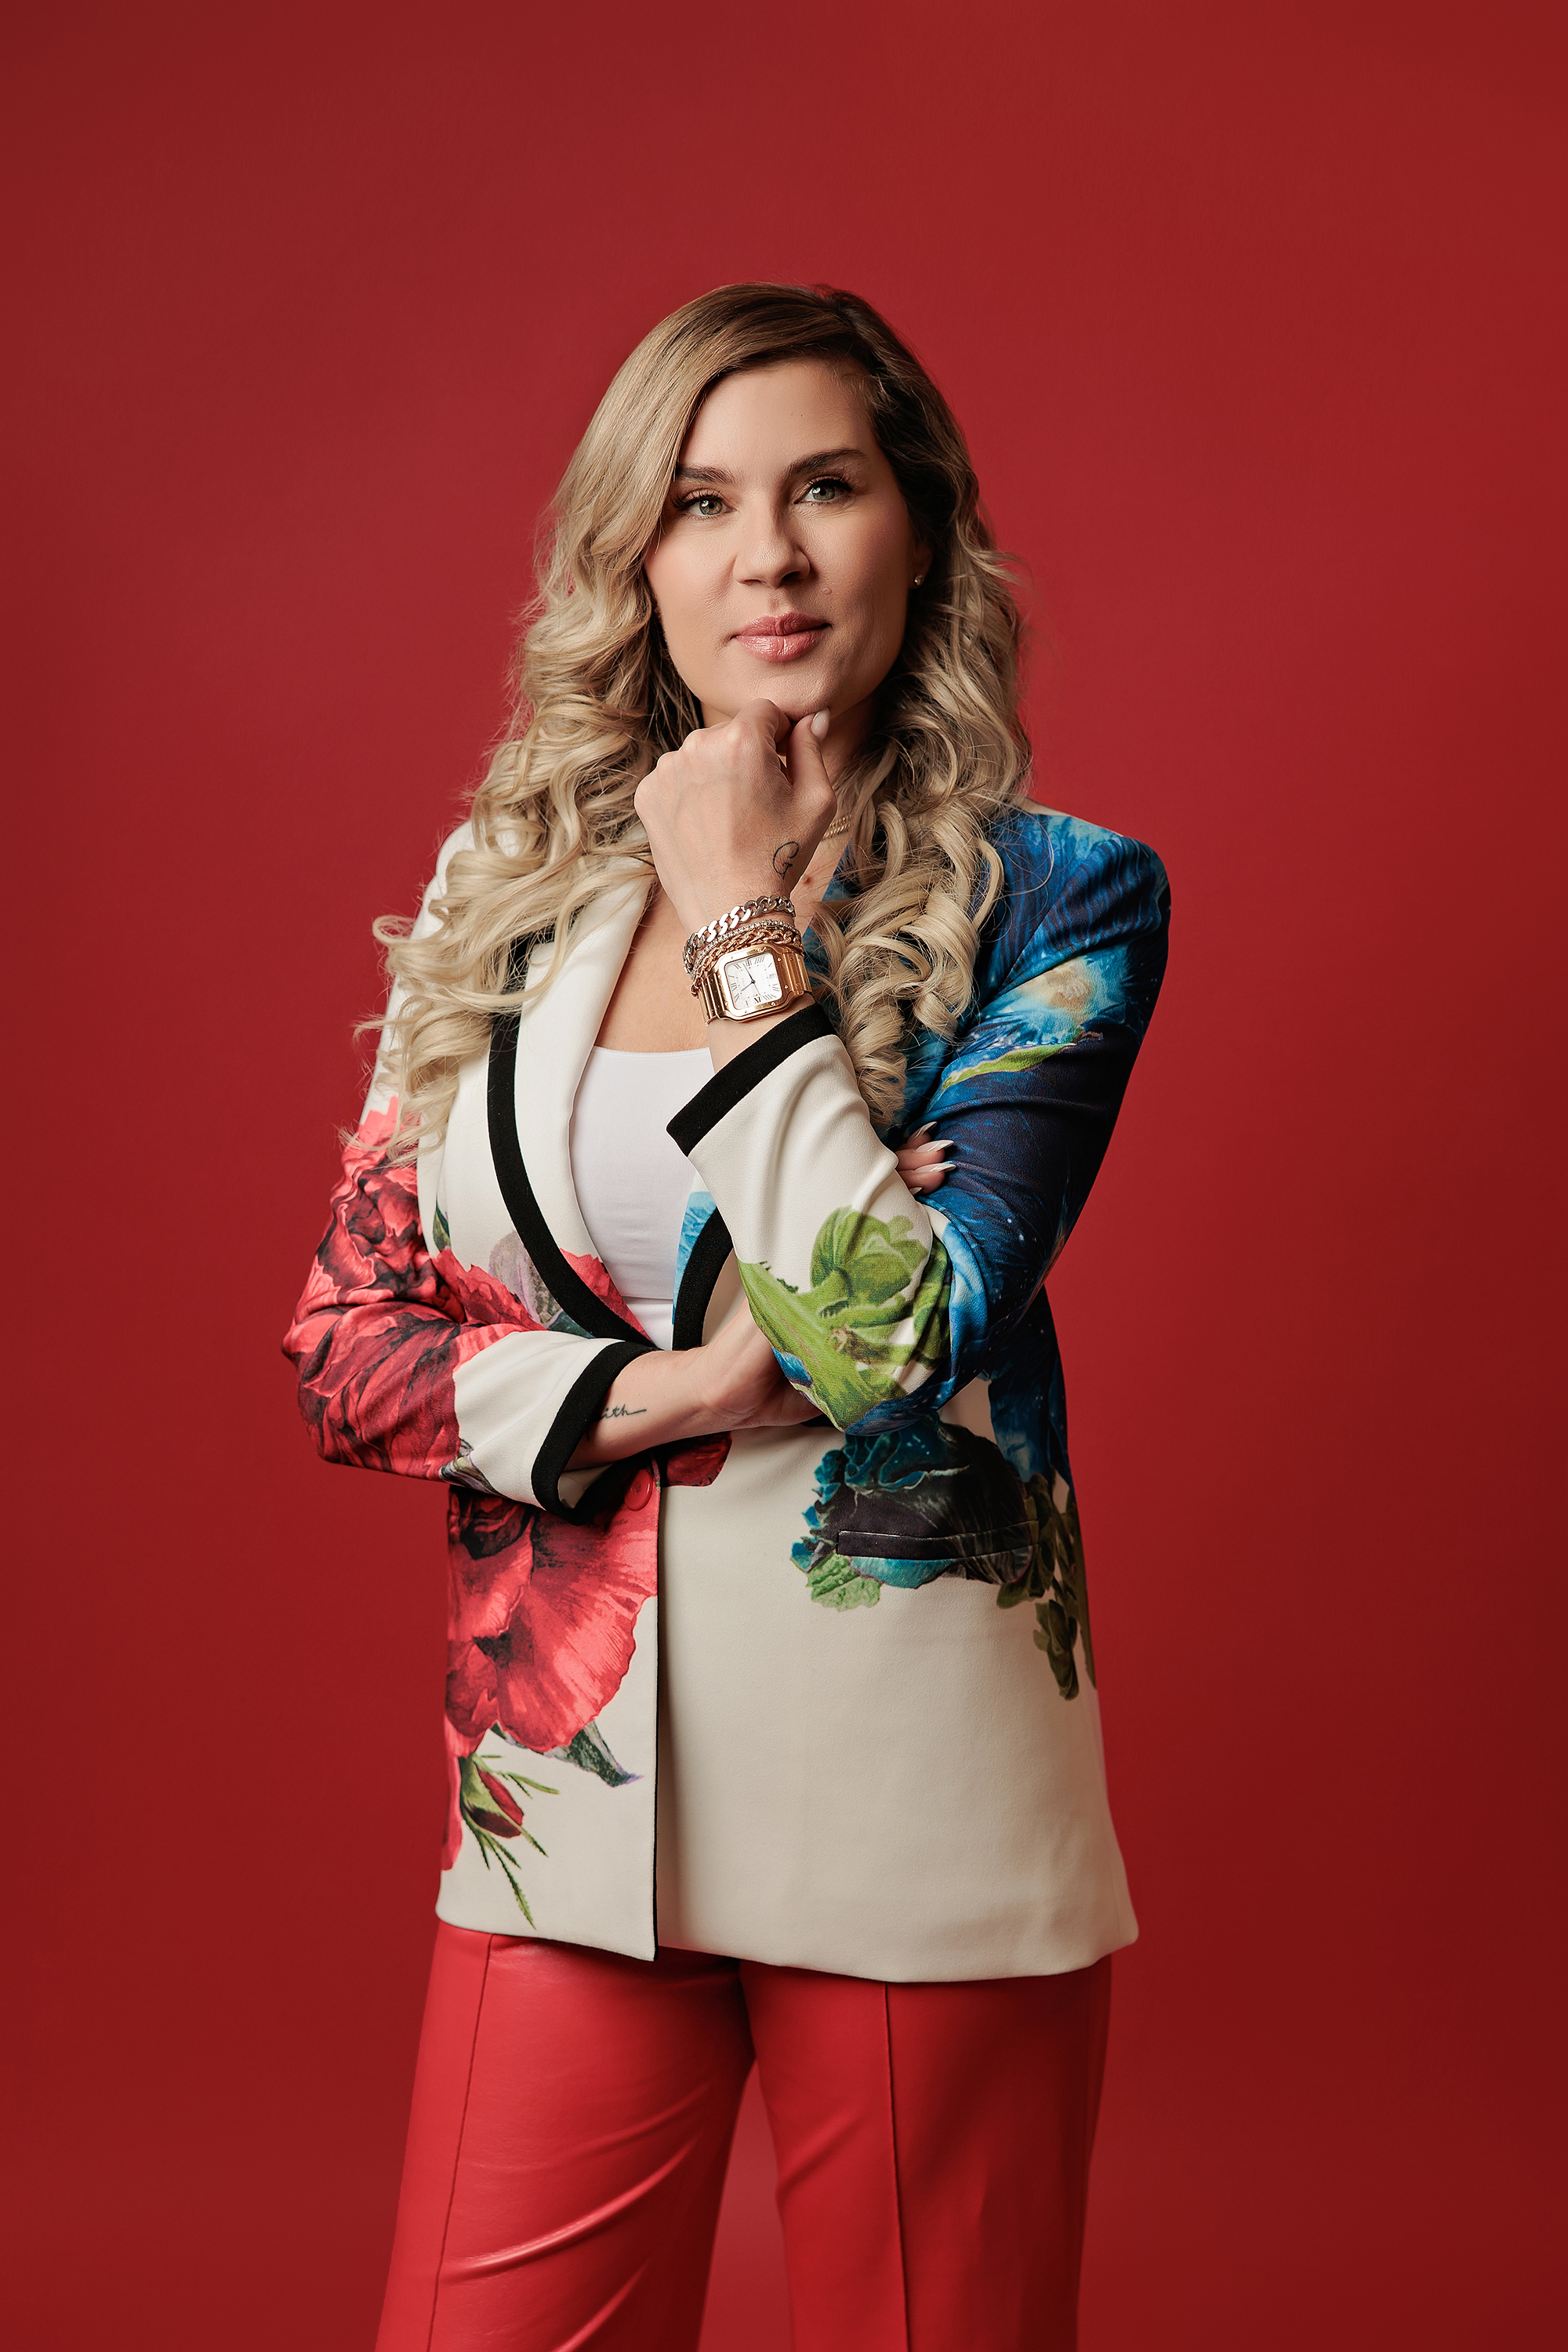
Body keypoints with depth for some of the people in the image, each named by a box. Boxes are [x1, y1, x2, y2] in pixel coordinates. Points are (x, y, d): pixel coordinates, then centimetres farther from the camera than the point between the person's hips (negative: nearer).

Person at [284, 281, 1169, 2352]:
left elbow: (897, 1338, -18)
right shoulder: (507, 888, 6)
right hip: (569, 1780, 3)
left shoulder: (1058, 899, -4)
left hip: (917, 1800, -2)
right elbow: (345, 1342, 4)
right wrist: (688, 1390, -11)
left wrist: (746, 931, -12)